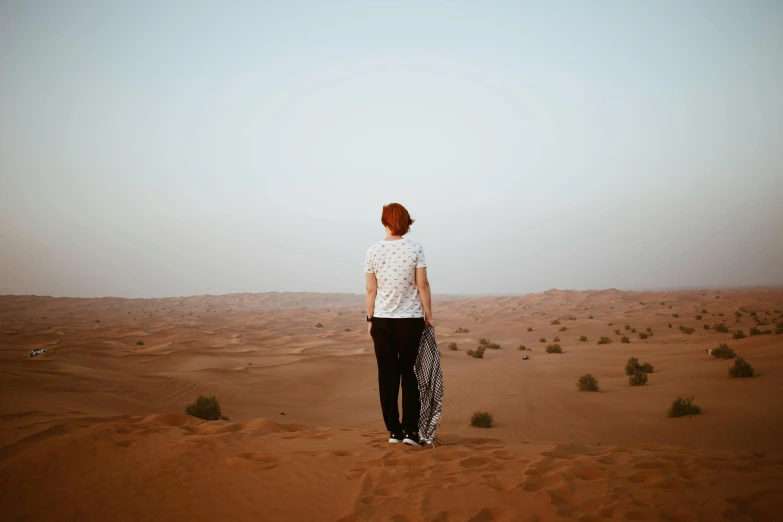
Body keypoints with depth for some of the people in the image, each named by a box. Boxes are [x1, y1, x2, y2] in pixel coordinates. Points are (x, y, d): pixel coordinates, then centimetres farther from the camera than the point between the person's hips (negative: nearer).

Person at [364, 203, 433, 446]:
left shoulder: (373, 251, -1)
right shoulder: (415, 248, -6)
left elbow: (371, 289, 1)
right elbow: (423, 285, -5)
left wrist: (370, 319, 9)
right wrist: (428, 315, 4)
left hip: (382, 320, 1)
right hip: (411, 319, -1)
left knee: (387, 376, 7)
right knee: (410, 375, 5)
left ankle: (394, 431, 10)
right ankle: (410, 430, 3)